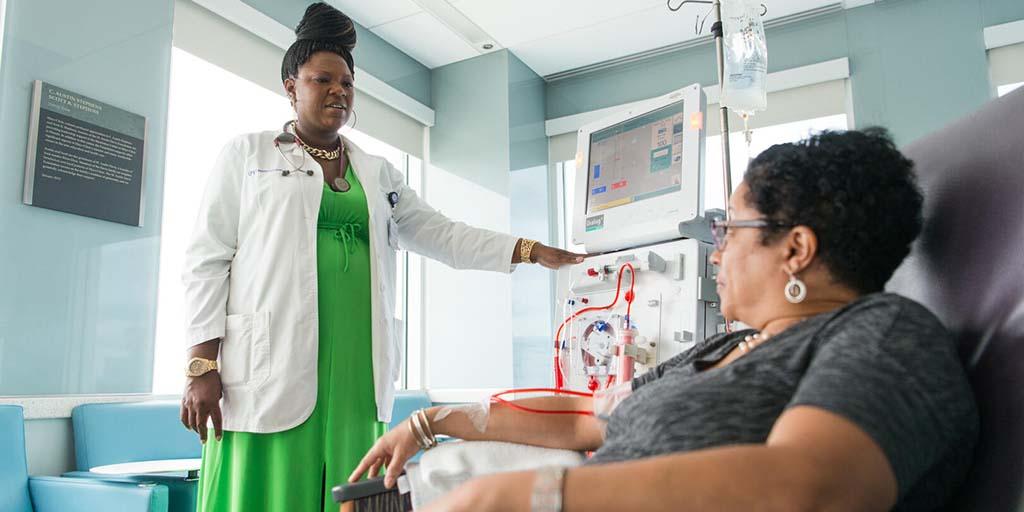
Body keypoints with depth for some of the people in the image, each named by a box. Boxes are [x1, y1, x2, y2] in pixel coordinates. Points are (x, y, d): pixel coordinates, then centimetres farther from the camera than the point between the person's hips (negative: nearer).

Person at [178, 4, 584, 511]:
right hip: (272, 367, -3)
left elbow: (442, 234, 18)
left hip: (356, 369, 4)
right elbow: (208, 259, 4)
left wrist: (530, 250, 6)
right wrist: (202, 364, -6)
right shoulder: (248, 154, 9)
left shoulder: (378, 173, 20)